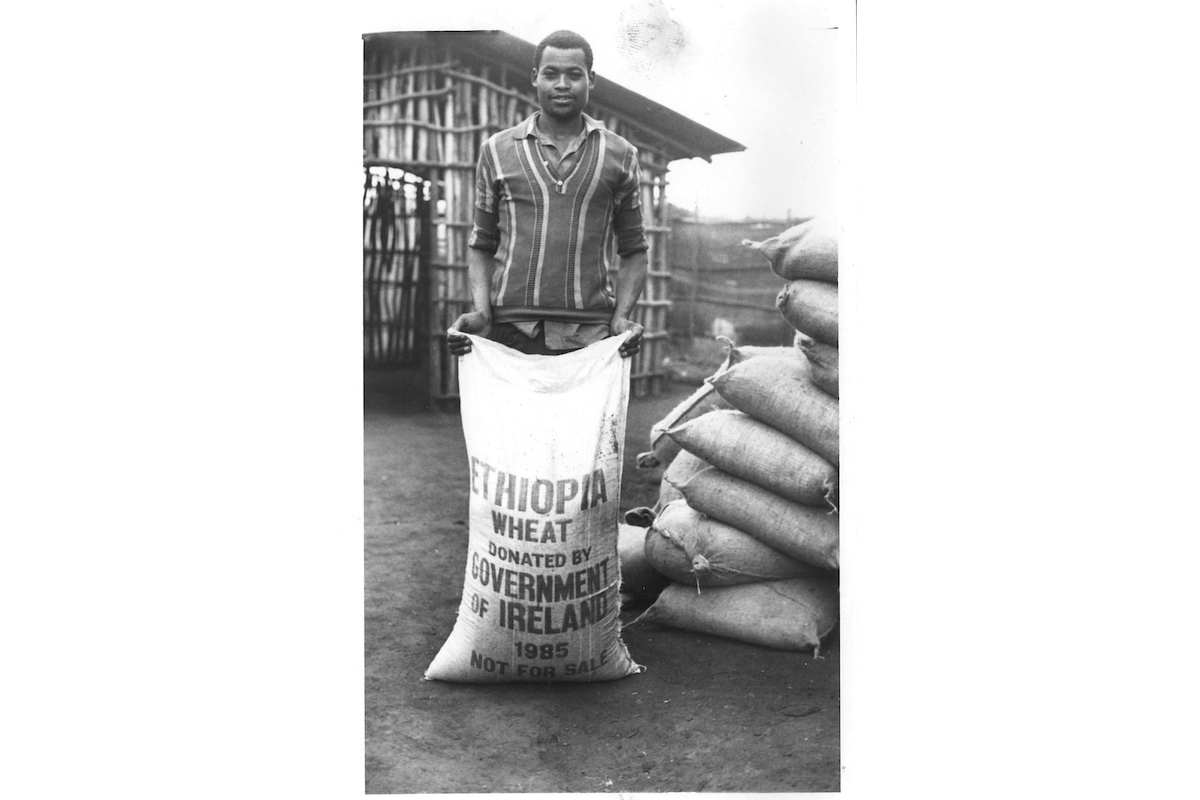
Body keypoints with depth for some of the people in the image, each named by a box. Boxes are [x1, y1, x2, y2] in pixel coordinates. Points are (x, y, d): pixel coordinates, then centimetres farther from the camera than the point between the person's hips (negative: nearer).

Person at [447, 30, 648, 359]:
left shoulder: (620, 155, 10)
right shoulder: (497, 150, 11)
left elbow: (633, 249, 13)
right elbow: (482, 245, 14)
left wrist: (621, 316, -2)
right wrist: (481, 312, -2)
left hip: (590, 335, 0)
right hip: (510, 332, 0)